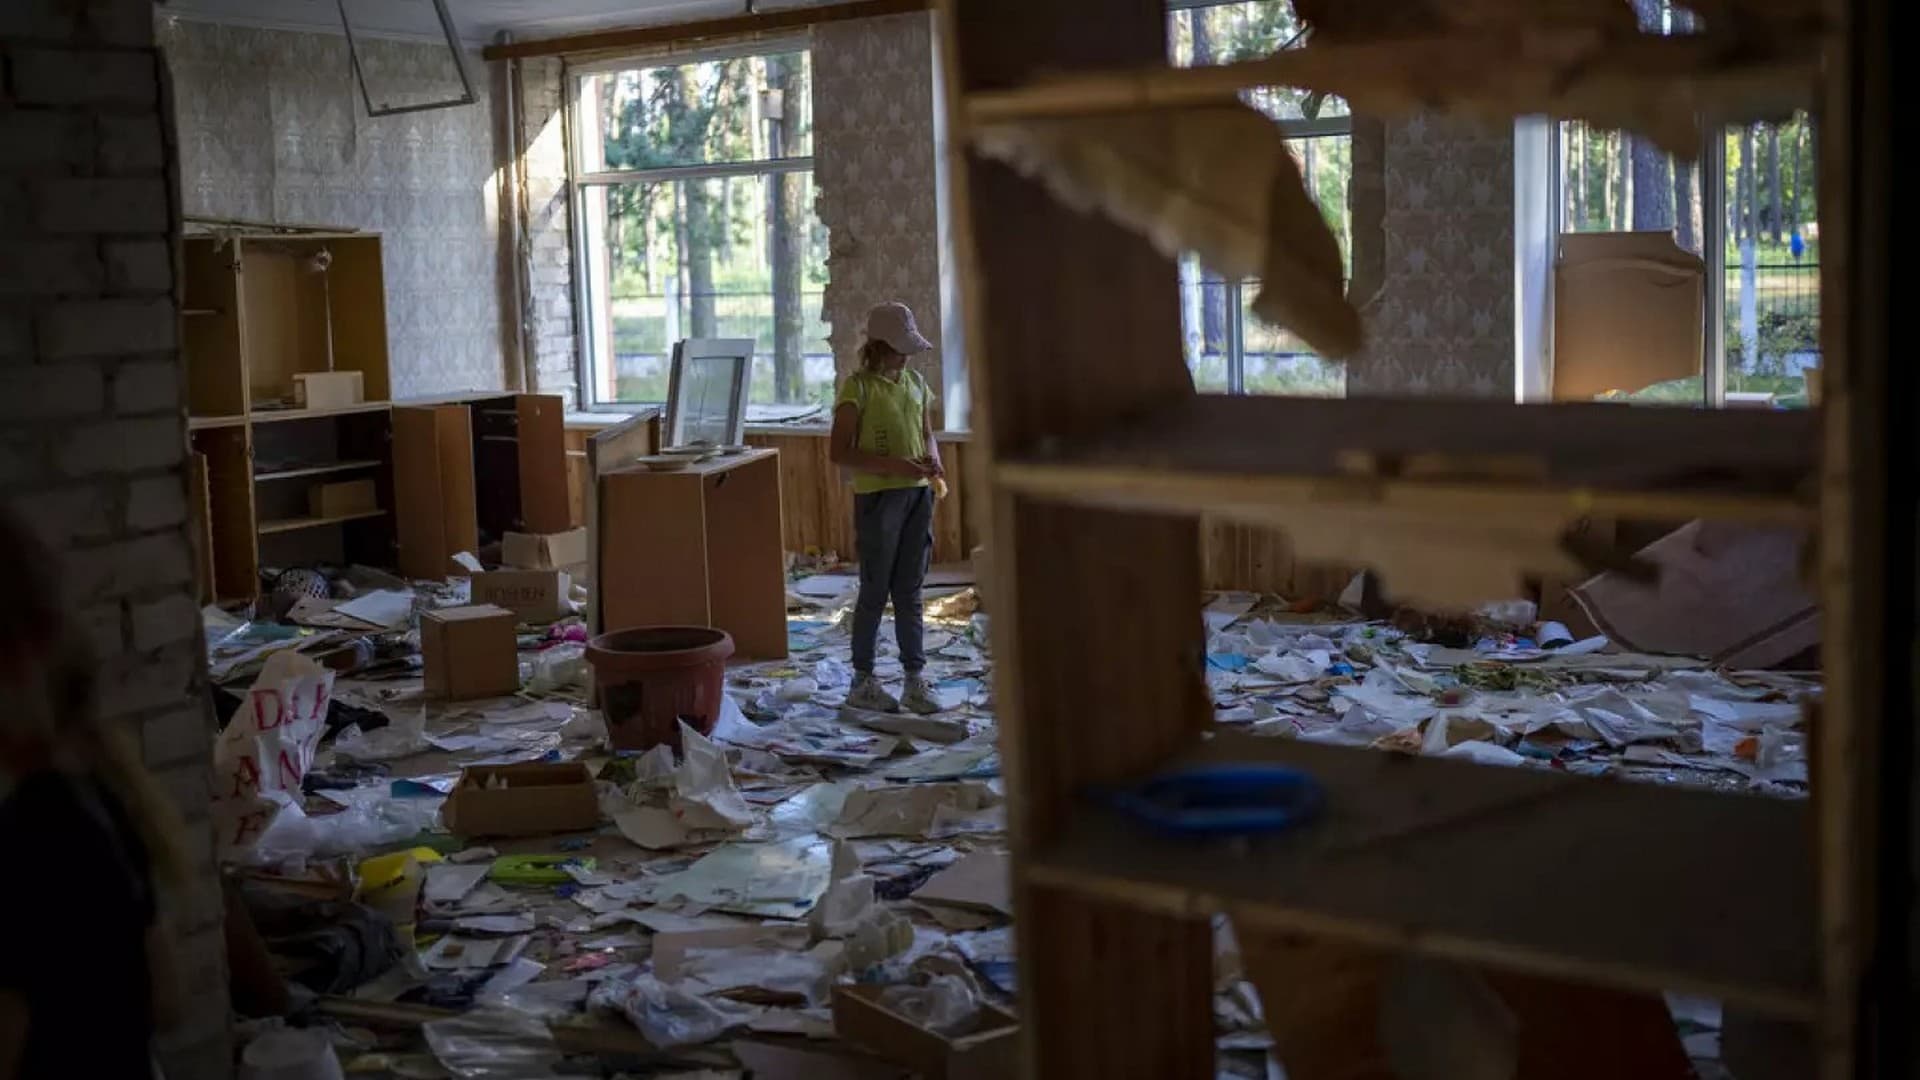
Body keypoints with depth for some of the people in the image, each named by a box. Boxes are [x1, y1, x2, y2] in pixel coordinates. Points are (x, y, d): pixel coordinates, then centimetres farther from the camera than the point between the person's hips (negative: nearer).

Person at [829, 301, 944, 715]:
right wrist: (893, 465, -21)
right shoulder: (857, 387, -8)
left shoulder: (916, 383, 11)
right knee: (875, 591, 1)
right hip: (877, 496, -5)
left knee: (910, 591, 9)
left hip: (918, 494, 6)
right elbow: (839, 451, -13)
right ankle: (862, 681, 12)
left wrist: (932, 460, -1)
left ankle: (915, 680, 13)